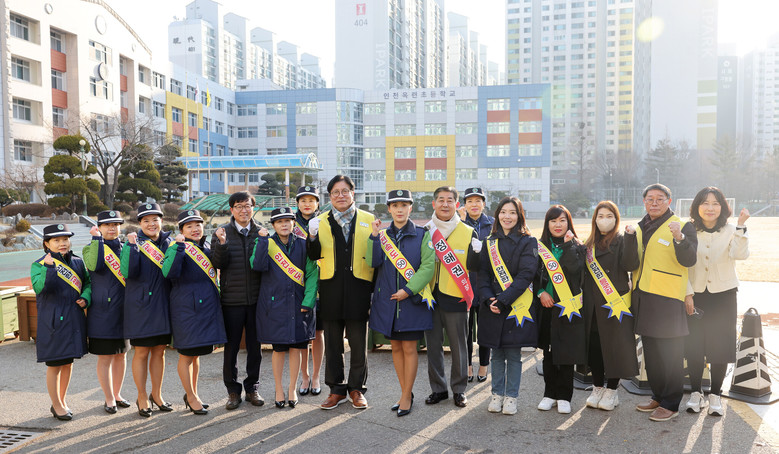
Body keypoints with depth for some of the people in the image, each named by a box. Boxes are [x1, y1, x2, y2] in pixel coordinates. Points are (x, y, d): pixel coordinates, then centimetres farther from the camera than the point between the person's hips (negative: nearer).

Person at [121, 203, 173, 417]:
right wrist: (132, 246, -28)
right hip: (140, 305, -4)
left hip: (163, 303, 4)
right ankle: (142, 398, 19)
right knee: (142, 352, 4)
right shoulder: (134, 242, -7)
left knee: (159, 351, 13)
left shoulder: (168, 242, 7)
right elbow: (128, 273, -20)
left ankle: (156, 395, 27)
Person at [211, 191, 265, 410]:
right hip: (232, 299, -1)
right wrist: (221, 244, -21)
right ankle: (233, 391, 21)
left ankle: (252, 388, 24)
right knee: (231, 347, 7)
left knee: (255, 346, 10)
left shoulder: (261, 232, 6)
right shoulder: (221, 232, 2)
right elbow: (218, 263, -5)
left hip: (256, 298, 1)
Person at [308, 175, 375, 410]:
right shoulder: (321, 221, 8)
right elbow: (315, 256, 3)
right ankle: (337, 389, 22)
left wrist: (376, 290, -2)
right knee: (332, 344, 9)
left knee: (359, 343, 6)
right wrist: (312, 237, -16)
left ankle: (357, 388, 22)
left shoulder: (369, 220, 6)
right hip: (331, 288, 1)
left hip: (359, 287, -1)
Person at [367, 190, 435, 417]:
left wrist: (408, 290, -15)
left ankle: (406, 395, 16)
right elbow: (373, 262, -6)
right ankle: (405, 392, 26)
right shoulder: (383, 235, 7)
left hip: (412, 299, -3)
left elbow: (428, 266, -9)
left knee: (409, 348, 2)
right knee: (395, 347, 12)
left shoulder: (422, 234, -2)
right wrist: (375, 237, -16)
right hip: (387, 300, 4)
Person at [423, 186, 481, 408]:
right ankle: (438, 388, 23)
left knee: (458, 345, 6)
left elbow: (472, 266, -3)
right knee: (433, 344, 10)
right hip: (430, 295, 2)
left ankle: (459, 389, 21)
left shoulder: (468, 232, 2)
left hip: (455, 296, -2)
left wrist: (477, 253, -21)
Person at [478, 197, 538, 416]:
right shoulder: (490, 242, 9)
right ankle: (497, 394, 22)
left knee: (513, 354, 4)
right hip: (492, 306, 3)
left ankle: (511, 396, 17)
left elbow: (526, 275, -11)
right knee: (497, 353, 10)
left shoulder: (528, 242, -2)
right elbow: (483, 273, 6)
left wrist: (504, 299, -17)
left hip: (517, 306, -3)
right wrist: (488, 298, -10)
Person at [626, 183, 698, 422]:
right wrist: (630, 236, -8)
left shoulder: (683, 227, -4)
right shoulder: (640, 227, 14)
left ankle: (670, 404, 9)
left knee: (670, 354, -1)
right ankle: (658, 396, 29)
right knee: (651, 352, 16)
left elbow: (688, 260, -15)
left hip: (668, 297, -7)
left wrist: (679, 238, -31)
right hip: (642, 296, 7)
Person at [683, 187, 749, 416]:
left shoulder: (730, 230, -3)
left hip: (724, 295, -1)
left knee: (720, 346, 3)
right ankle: (696, 393, 21)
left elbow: (740, 254, -22)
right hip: (695, 296, 1)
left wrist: (741, 226, -28)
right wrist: (687, 294, -6)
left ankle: (715, 395, 19)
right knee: (694, 346, 6)